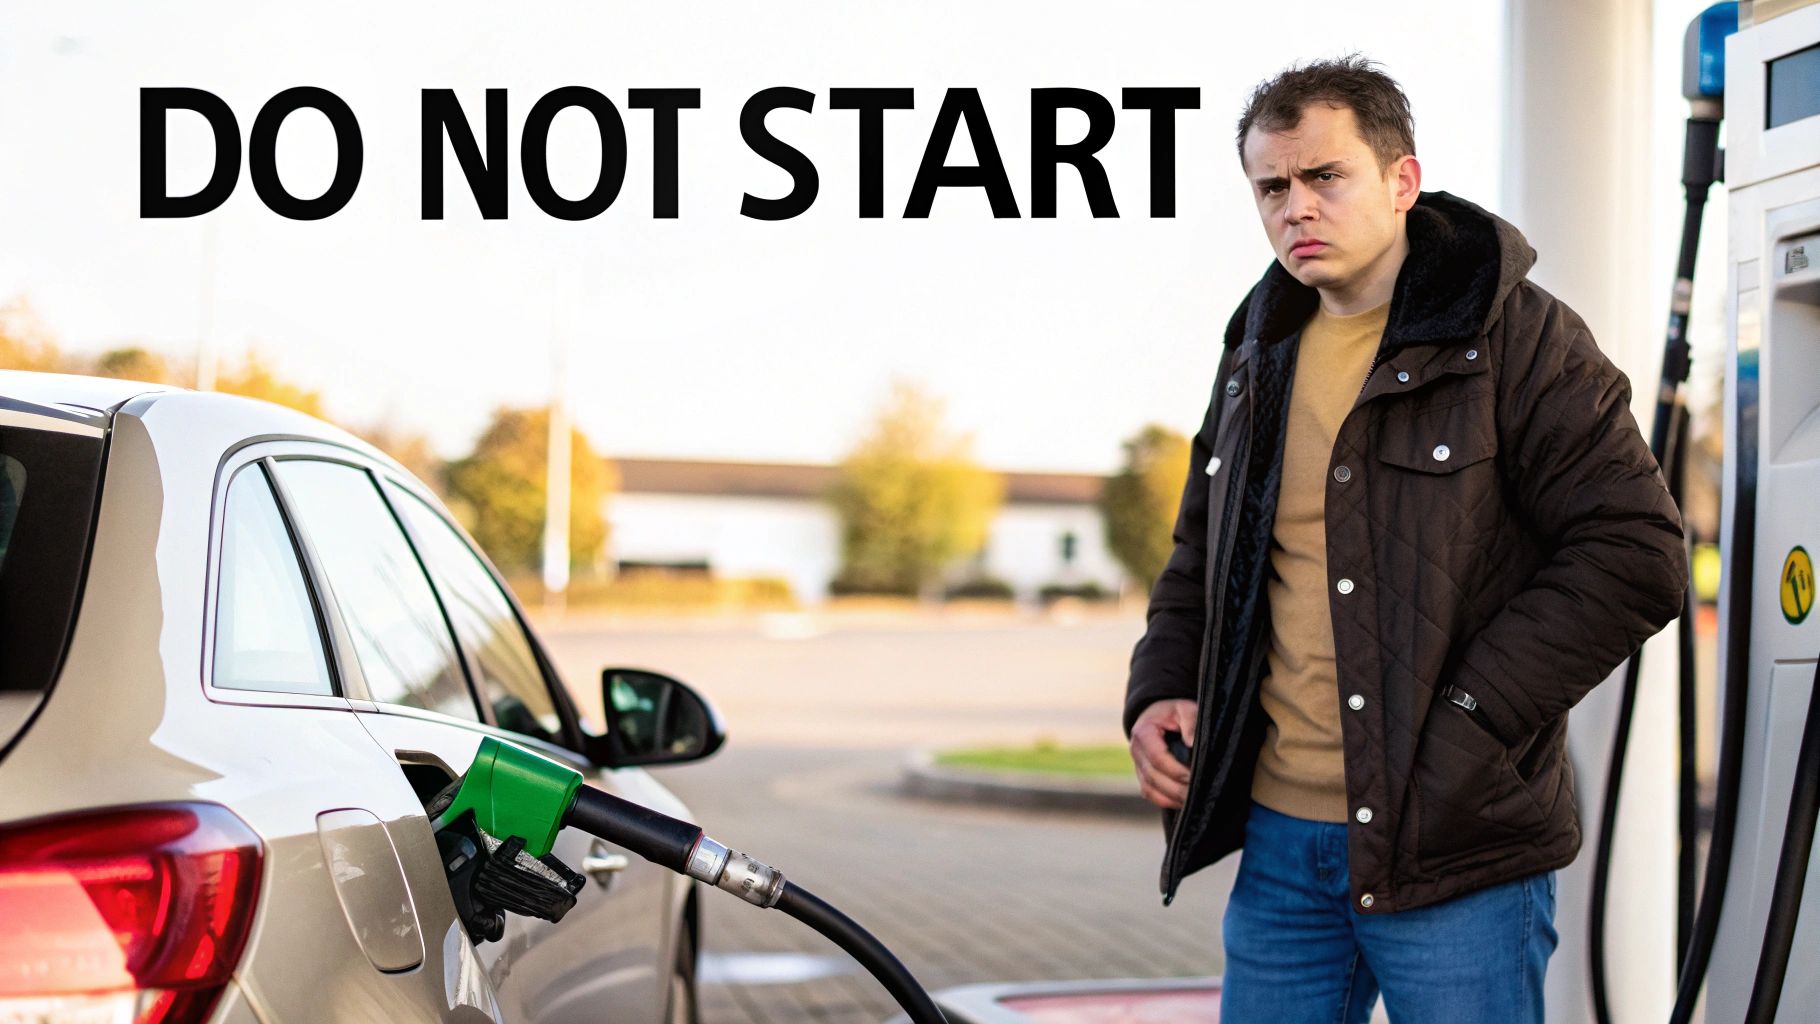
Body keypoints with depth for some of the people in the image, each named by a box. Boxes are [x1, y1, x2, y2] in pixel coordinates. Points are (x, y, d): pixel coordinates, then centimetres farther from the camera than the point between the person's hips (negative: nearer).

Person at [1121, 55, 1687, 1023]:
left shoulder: (1520, 341, -6)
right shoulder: (1260, 360, 14)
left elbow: (1634, 555, -12)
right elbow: (1202, 557, 26)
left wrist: (1464, 726, -17)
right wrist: (1159, 688, 7)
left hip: (1454, 859, -6)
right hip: (1277, 840, 6)